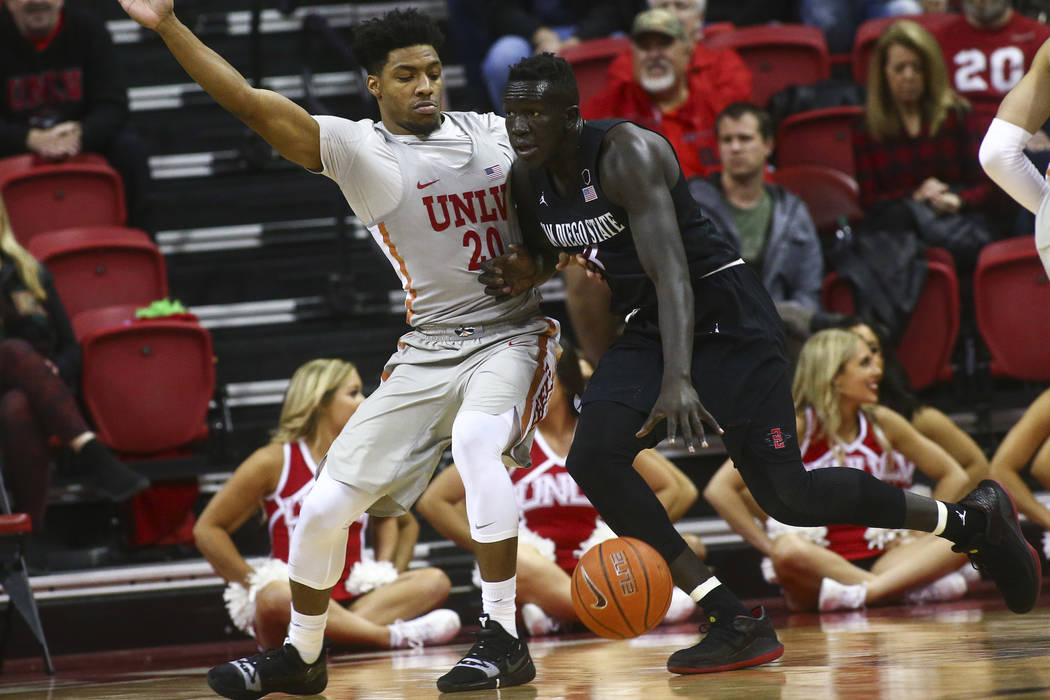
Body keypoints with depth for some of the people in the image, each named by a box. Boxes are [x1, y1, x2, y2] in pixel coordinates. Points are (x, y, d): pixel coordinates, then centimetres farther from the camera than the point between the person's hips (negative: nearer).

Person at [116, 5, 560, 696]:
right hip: (429, 349, 1)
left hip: (514, 335, -1)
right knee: (327, 504, -4)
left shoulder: (494, 133, 4)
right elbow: (249, 102, -16)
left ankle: (502, 639, -26)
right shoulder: (357, 148, -5)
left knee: (477, 438, -34)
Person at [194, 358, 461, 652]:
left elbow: (385, 518, 32)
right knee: (276, 598, -40)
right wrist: (256, 585, -8)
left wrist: (384, 570, 11)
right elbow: (208, 529, 0)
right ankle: (393, 635, -40)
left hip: (352, 601, 5)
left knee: (435, 580, -16)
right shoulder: (275, 461, -2)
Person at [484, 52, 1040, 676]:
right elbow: (551, 252, 23)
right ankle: (735, 623, -11)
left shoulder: (625, 152, -23)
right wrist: (523, 272, -4)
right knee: (593, 459, -15)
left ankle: (975, 518, 13)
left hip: (723, 311, -8)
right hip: (648, 325, 8)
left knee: (786, 494, -9)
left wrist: (678, 381, -46)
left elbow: (670, 269, -33)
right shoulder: (530, 178, 1)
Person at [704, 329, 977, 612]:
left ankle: (864, 591, -36)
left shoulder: (883, 423, 9)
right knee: (791, 551, -40)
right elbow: (719, 489, -10)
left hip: (877, 561, 4)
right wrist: (771, 547, -15)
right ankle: (916, 586, -33)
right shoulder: (798, 429, -3)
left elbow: (954, 475, 19)